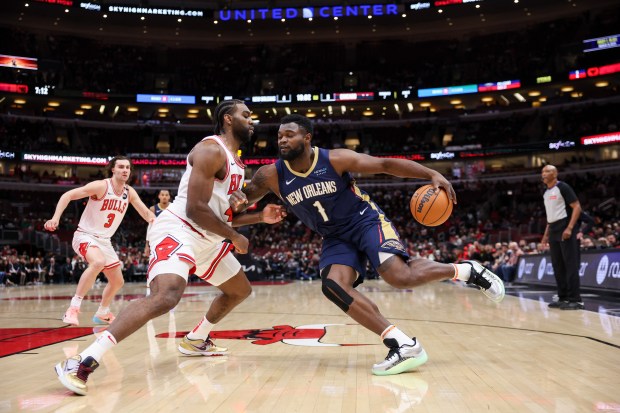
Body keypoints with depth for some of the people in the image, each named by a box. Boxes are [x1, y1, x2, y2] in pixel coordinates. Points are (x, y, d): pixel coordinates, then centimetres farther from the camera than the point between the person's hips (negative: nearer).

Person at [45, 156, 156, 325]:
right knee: (98, 262, -38)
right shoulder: (101, 186, -18)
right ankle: (74, 307, -29)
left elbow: (146, 213, 6)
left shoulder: (129, 192, 1)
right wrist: (56, 218, -33)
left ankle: (102, 314, 36)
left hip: (105, 241, 7)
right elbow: (68, 195, -20)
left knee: (117, 282, 12)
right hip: (85, 236, -7)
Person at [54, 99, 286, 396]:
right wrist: (234, 237, -12)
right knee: (165, 297, -33)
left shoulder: (235, 161, 17)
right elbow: (195, 208, -22)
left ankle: (194, 340, 38)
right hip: (178, 230, -11)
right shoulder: (211, 150, -14)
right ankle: (83, 362, -30)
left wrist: (260, 217, 10)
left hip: (208, 238, 11)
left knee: (241, 290, 22)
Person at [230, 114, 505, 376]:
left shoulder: (335, 159, -18)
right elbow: (247, 196, 2)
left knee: (399, 276, -26)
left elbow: (385, 164, -14)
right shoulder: (272, 175, -11)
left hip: (366, 220, -4)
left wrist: (432, 174, -23)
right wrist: (238, 200, -25)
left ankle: (465, 270, 1)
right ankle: (403, 345, -21)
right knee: (333, 285, -22)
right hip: (335, 237, 4)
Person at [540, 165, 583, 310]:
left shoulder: (563, 187, -8)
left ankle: (575, 300, -7)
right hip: (553, 232, 9)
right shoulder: (546, 193, 17)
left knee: (570, 265, -8)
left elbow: (577, 207, -13)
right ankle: (563, 298, 13)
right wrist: (546, 234, 19)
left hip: (565, 230, -9)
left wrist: (569, 228, -22)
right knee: (557, 266, 8)